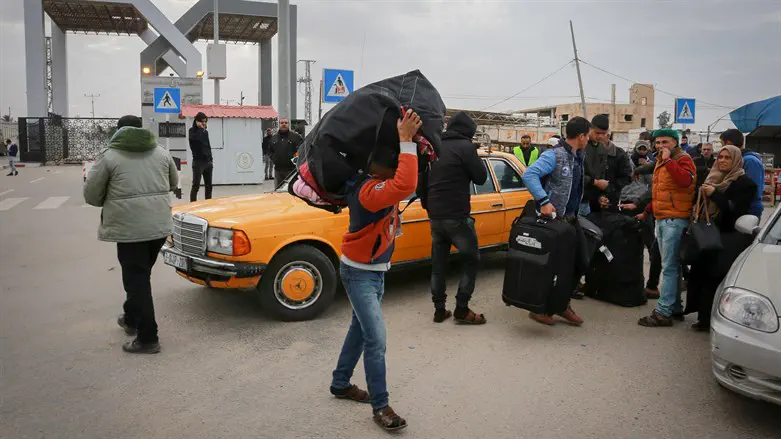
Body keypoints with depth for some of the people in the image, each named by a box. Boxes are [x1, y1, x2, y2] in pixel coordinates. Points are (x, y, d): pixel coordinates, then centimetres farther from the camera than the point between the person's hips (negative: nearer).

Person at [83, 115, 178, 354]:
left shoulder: (109, 156, -3)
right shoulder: (161, 152, 10)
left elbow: (91, 195, 1)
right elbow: (173, 184, 22)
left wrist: (112, 202, 19)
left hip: (130, 228, -5)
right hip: (160, 225, 5)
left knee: (137, 280, 2)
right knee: (140, 276, 22)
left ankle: (148, 338, 4)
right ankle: (131, 319, 38)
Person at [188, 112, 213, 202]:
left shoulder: (205, 131, 14)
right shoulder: (192, 130, -3)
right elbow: (195, 138, -26)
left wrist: (211, 160, 14)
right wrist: (200, 128, -14)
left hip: (208, 162, 6)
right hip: (198, 162, -6)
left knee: (208, 185, 9)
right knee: (196, 185, -7)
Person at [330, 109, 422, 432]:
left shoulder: (384, 185, -1)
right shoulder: (369, 190, -29)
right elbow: (406, 185, -47)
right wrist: (407, 140, -41)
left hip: (377, 271, 10)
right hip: (359, 273, -10)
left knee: (359, 330, 20)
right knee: (376, 340, -6)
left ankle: (340, 384, 37)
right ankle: (380, 406, 7)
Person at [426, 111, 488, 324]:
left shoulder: (436, 147, 11)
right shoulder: (465, 146, -10)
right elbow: (481, 177, -4)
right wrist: (474, 154, 6)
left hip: (435, 216, 7)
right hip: (456, 216, -6)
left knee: (438, 263, 12)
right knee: (472, 259, 7)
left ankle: (439, 309, 14)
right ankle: (462, 309, 4)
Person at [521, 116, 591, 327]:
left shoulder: (578, 157, 12)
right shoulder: (554, 155, -16)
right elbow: (529, 174, -27)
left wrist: (579, 211, 12)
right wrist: (543, 201, -32)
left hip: (571, 219, 9)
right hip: (553, 219, -9)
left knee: (580, 263, 11)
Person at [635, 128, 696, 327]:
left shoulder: (683, 159, -6)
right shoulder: (660, 162, 20)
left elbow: (686, 180, -27)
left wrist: (668, 160, -22)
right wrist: (647, 212, 28)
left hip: (675, 219, -9)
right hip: (661, 219, 9)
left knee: (669, 268, -9)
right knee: (672, 266, 14)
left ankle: (663, 312, -9)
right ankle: (675, 308, 22)